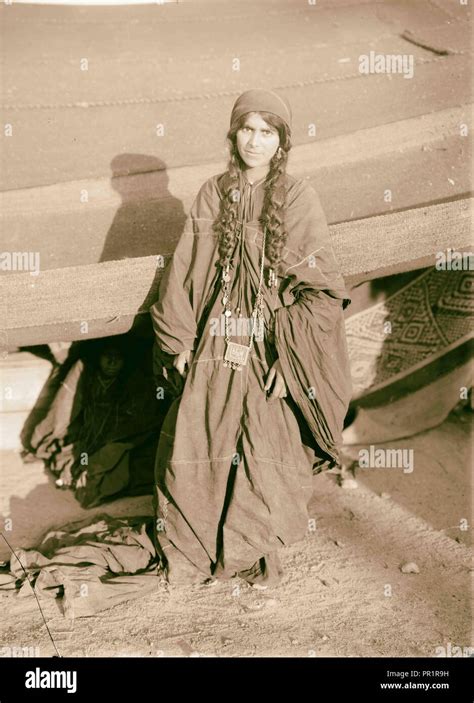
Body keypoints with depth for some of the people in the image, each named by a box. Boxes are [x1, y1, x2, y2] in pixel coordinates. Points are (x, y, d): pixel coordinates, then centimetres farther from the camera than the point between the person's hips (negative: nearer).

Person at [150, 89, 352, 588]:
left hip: (269, 350, -2)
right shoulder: (213, 194, 6)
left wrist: (288, 354, -12)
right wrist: (180, 340, 2)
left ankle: (258, 554, 26)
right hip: (215, 346, 3)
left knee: (266, 452, 4)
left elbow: (320, 285, -5)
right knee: (195, 448, 5)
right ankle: (194, 550, 27)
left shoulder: (298, 199, -2)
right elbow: (184, 269, 7)